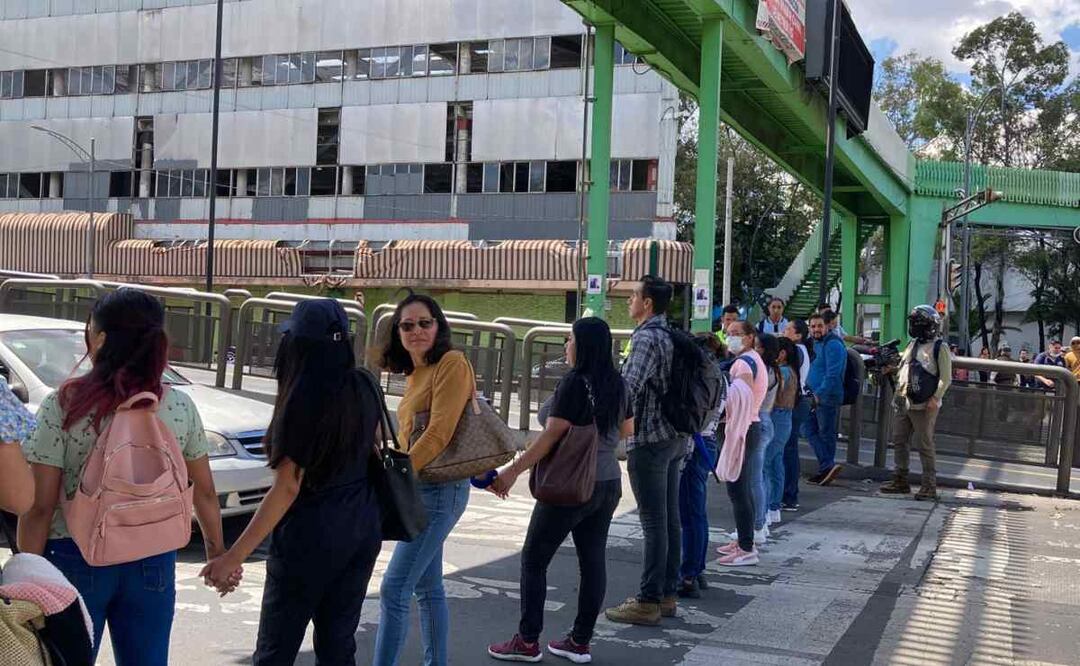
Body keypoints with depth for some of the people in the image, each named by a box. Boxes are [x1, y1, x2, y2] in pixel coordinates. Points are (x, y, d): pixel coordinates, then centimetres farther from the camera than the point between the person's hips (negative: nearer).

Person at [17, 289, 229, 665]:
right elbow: (205, 493, 4)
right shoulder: (181, 408, -5)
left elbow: (39, 508, -13)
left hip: (75, 563, -2)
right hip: (153, 565, 3)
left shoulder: (62, 407, -13)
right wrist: (217, 552, 17)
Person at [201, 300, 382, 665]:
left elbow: (287, 489, -20)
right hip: (363, 528, 7)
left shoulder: (304, 398, -18)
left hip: (312, 534, -7)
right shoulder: (363, 389, 1)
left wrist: (234, 556, -18)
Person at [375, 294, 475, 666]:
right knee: (427, 588, 16)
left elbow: (439, 433, -20)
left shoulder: (452, 363, -12)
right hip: (420, 488, 9)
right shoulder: (416, 374, 15)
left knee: (394, 590, -11)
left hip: (438, 489, -9)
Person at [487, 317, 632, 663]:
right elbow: (628, 429, 21)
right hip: (608, 483, 8)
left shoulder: (574, 383, -16)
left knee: (534, 559, 3)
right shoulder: (617, 384, 7)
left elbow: (552, 435, -21)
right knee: (593, 561, 8)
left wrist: (513, 471, -21)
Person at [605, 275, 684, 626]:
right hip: (674, 437, 9)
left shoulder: (647, 338, -16)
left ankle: (648, 601, 0)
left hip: (649, 440, -9)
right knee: (670, 518, 12)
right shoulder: (671, 335, 13)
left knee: (654, 522, -5)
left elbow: (628, 388, -26)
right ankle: (667, 594, 19)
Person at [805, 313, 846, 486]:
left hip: (827, 397, -9)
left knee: (826, 434, -4)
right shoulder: (816, 343, 17)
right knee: (810, 430, 5)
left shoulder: (833, 345, -13)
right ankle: (827, 466, 4)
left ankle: (826, 467, 2)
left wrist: (819, 395, -22)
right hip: (815, 396, 9)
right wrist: (809, 391, 15)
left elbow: (832, 374, -21)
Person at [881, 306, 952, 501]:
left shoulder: (939, 348, -6)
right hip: (903, 403, 8)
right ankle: (900, 481, 18)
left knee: (925, 445, -5)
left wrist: (935, 398, -18)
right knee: (899, 441, 10)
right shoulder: (912, 345, 17)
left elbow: (946, 377, -10)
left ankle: (930, 486, 1)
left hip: (924, 406, -8)